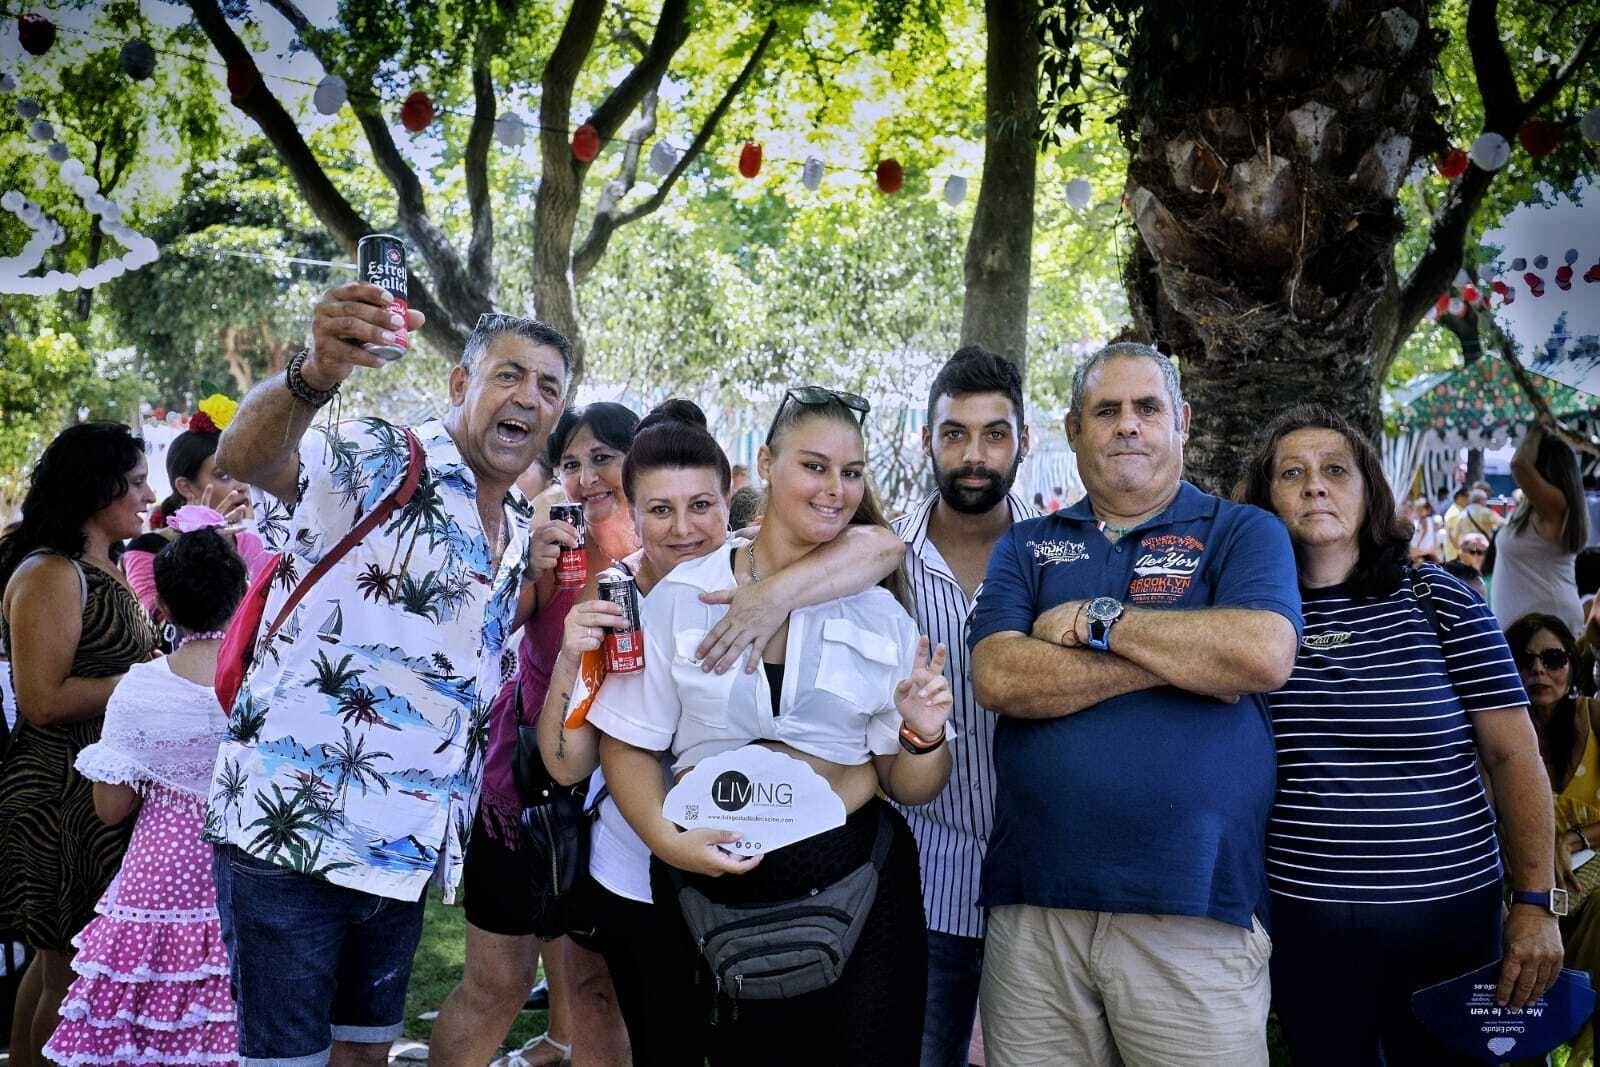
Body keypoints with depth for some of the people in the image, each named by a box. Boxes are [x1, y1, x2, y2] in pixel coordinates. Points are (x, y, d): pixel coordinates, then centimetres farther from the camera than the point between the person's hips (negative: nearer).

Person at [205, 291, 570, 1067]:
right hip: (290, 828, -7)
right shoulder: (379, 460, -9)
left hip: (404, 851, 7)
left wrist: (544, 588, 4)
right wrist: (313, 375, -50)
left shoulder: (521, 532, 13)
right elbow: (243, 458, -29)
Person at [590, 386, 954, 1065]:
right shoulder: (681, 597, 1)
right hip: (714, 880, -1)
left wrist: (924, 735, -14)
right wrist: (667, 840, -15)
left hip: (856, 880, 1)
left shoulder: (882, 618, 6)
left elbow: (908, 786, 7)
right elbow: (628, 746, 1)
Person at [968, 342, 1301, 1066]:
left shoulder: (1245, 533, 7)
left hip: (1194, 907, -2)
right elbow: (998, 679, -5)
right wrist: (1179, 659, -8)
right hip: (1034, 904, 2)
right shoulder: (1025, 547, 13)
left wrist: (1099, 620, -7)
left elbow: (1263, 655, -14)